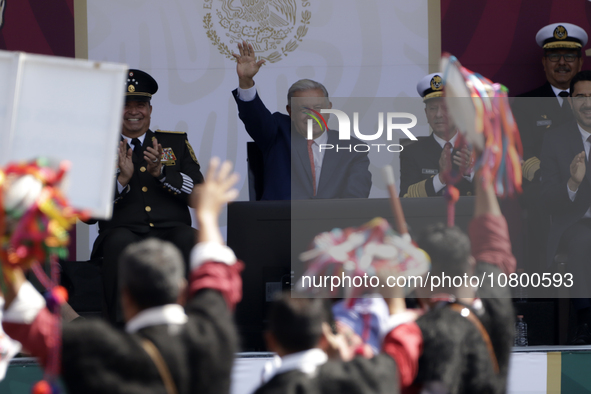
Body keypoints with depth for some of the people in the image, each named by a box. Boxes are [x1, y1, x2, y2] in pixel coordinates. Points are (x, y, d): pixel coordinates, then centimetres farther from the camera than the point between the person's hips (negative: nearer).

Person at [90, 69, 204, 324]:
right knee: (120, 242, -38)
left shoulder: (176, 142, 21)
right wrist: (122, 179, -10)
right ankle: (120, 325, -39)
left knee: (191, 239, -34)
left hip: (171, 230, 1)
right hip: (123, 231, -1)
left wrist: (161, 171, -7)